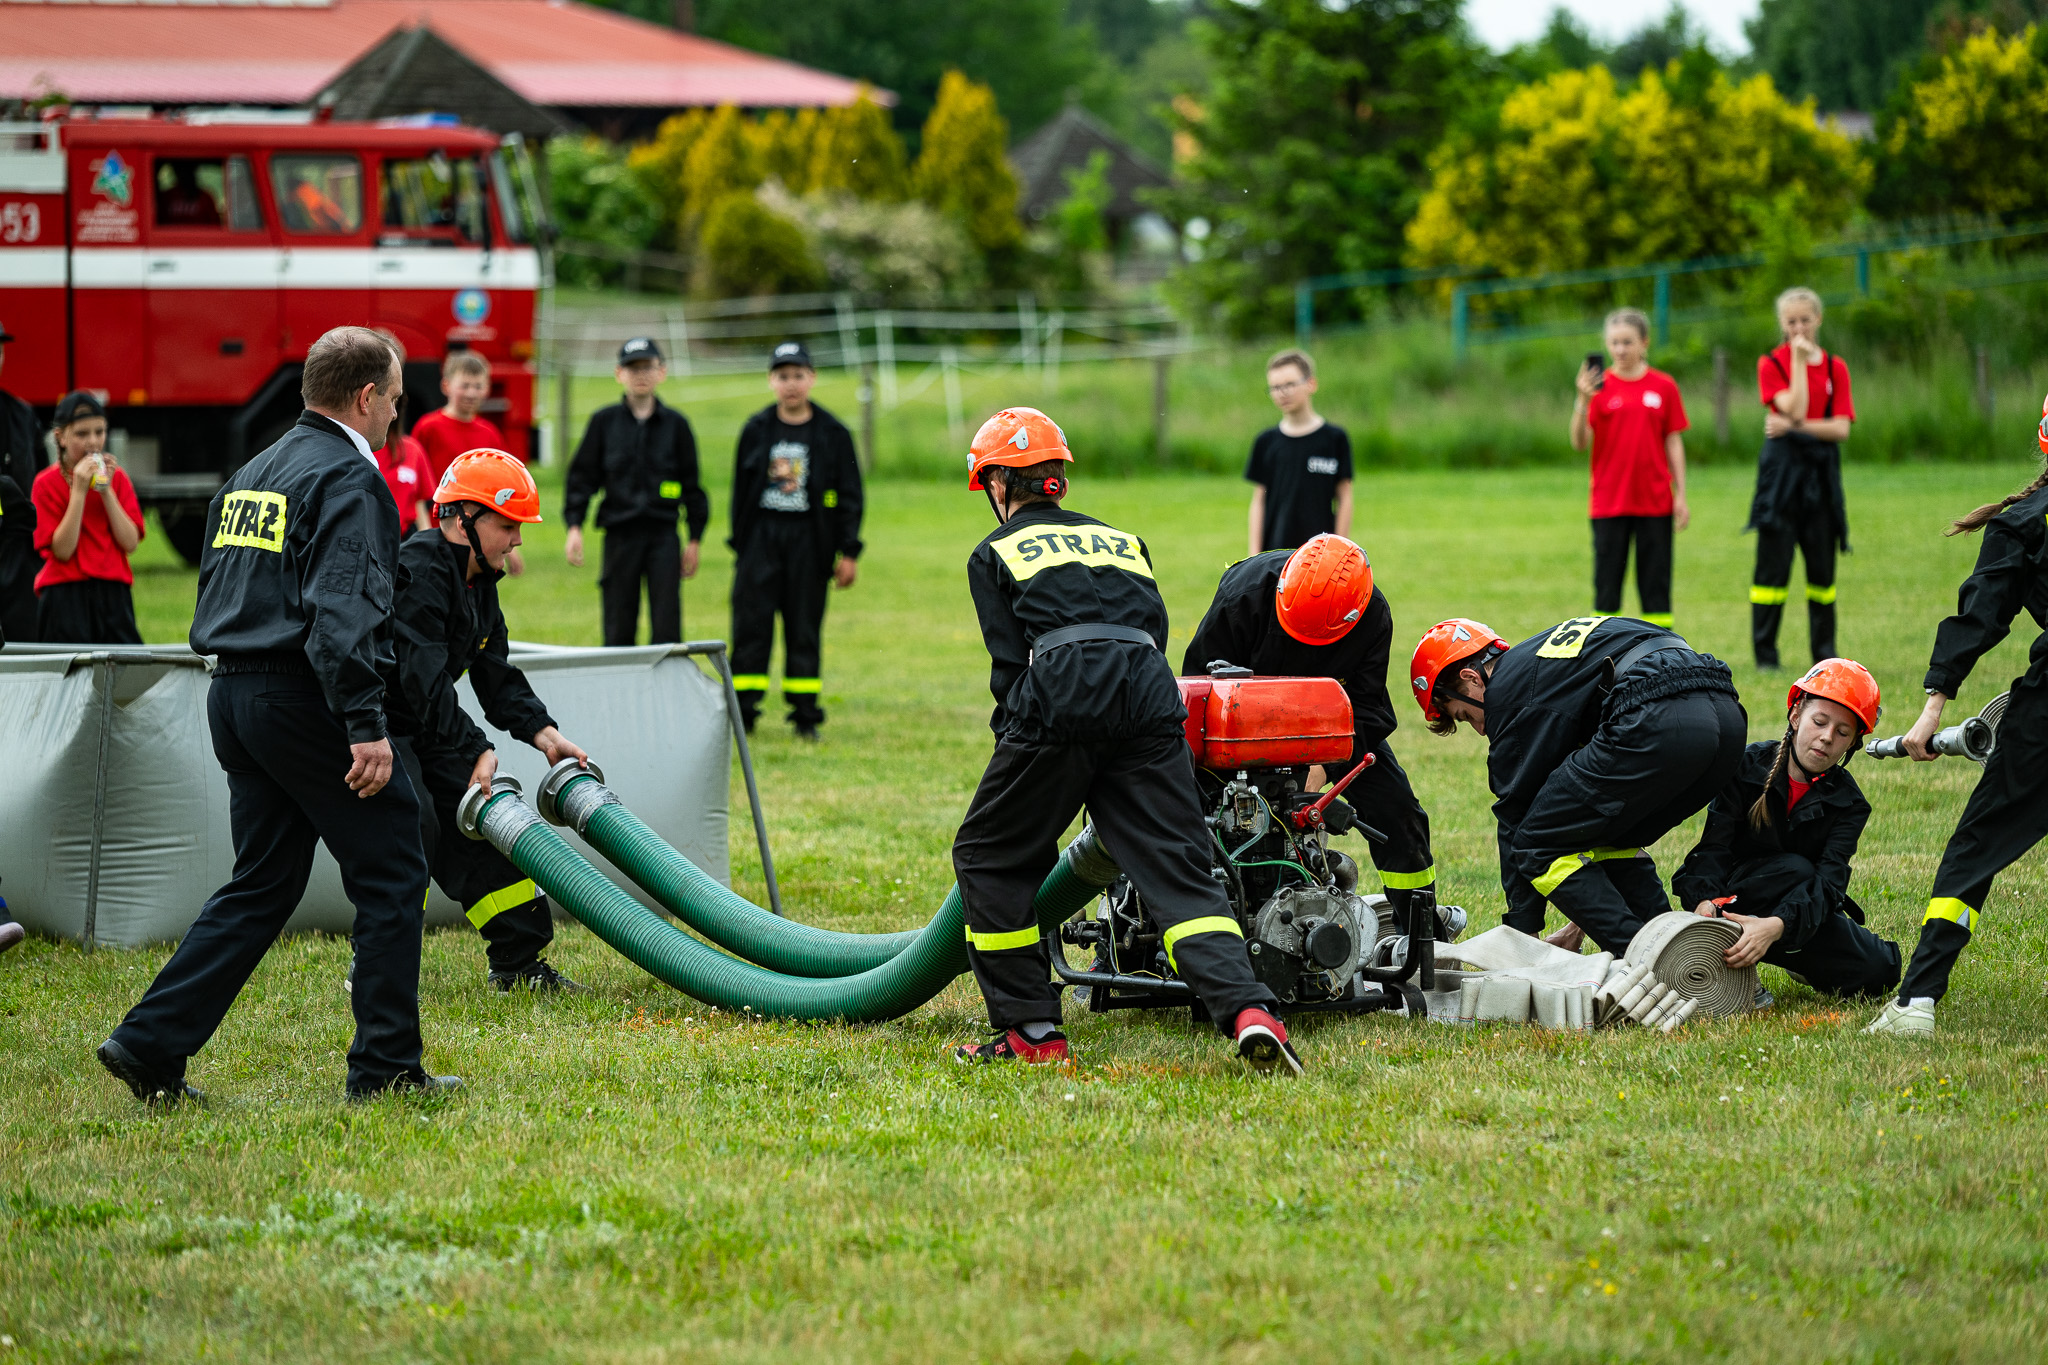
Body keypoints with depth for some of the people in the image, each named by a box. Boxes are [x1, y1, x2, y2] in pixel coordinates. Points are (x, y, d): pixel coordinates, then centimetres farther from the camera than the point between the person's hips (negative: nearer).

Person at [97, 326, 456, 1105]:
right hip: (304, 699, -9)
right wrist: (366, 727, -23)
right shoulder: (346, 478, -12)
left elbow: (216, 592, 20)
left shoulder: (252, 475, 17)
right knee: (391, 874, 1)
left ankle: (150, 1047, 7)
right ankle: (385, 1066, 3)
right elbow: (343, 610, -22)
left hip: (233, 692, 9)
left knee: (261, 886, 13)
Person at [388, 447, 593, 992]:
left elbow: (497, 675, 9)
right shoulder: (416, 573, -24)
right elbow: (424, 679, -30)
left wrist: (544, 734, -5)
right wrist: (475, 751, -31)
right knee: (412, 825, -24)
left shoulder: (479, 583, 9)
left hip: (424, 729, 10)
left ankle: (520, 963, 14)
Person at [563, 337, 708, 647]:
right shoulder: (604, 421, 6)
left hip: (663, 534, 0)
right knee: (618, 627, 2)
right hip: (619, 532, 0)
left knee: (667, 627, -5)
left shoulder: (675, 424, 7)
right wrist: (574, 527, -3)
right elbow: (582, 476, 7)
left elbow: (691, 483, 11)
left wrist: (695, 539, 9)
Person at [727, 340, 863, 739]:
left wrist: (848, 552, -1)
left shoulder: (831, 433, 2)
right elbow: (741, 488, 12)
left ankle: (805, 715, 9)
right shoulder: (757, 429, 6)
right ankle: (742, 711, 2)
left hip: (808, 540, -1)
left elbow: (849, 496, 3)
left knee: (805, 628, 2)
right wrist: (739, 540, 8)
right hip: (761, 537, 1)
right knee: (751, 625, -3)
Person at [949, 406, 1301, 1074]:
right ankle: (1247, 1010, -24)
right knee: (1178, 872, 0)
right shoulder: (1122, 539, 31)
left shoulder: (995, 554, 18)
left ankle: (1031, 1031, 11)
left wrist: (1011, 738, 22)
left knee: (989, 856, 15)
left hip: (1063, 696, -4)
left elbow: (1011, 663, 9)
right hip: (1151, 694, 4)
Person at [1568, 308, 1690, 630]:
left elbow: (1673, 443, 7)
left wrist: (1680, 495, 3)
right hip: (1609, 503, -1)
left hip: (1655, 502, 1)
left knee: (1655, 581, 4)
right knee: (1607, 582, 3)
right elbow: (1579, 443, -7)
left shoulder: (1663, 386, 3)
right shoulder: (1600, 386, 0)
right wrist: (1583, 401, -22)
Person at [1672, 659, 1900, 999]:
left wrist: (1776, 925, -44)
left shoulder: (1847, 802, -7)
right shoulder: (1749, 765, -9)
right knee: (1794, 870, -32)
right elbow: (1714, 846, -18)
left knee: (1877, 972, -15)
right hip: (1732, 894, -3)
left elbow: (1828, 881, -23)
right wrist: (1705, 901, -40)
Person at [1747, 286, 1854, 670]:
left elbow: (1841, 427, -3)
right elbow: (1795, 409, -15)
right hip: (1782, 468, -3)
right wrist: (1799, 360, -13)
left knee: (1822, 563, 6)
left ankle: (1824, 650, 14)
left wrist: (1794, 427, -14)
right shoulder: (1771, 364, 0)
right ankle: (1764, 652, 0)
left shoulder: (1835, 367, 7)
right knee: (1773, 562, -5)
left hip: (1821, 470, 3)